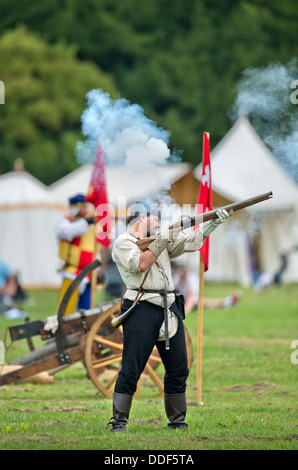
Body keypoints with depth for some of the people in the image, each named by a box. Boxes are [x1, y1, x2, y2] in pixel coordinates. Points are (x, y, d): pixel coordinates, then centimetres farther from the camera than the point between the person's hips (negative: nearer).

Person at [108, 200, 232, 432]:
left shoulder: (161, 239, 20)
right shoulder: (123, 243, -1)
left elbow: (189, 242, 18)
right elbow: (141, 264, -16)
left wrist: (213, 223, 7)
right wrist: (162, 241, -13)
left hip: (169, 309, 7)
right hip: (141, 309, -7)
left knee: (178, 369, 9)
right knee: (131, 369, -8)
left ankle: (177, 421, 17)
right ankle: (118, 421, -4)